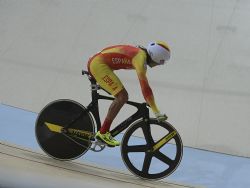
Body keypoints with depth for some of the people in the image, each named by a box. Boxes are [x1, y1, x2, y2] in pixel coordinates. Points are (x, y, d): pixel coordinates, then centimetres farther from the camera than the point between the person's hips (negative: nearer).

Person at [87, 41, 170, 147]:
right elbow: (145, 86, -27)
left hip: (95, 63, 10)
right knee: (122, 96, -14)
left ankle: (103, 131, 13)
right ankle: (103, 133, -10)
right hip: (98, 64, -10)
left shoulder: (140, 53, 11)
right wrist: (156, 112, -27)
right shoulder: (141, 58, -19)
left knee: (121, 97, 11)